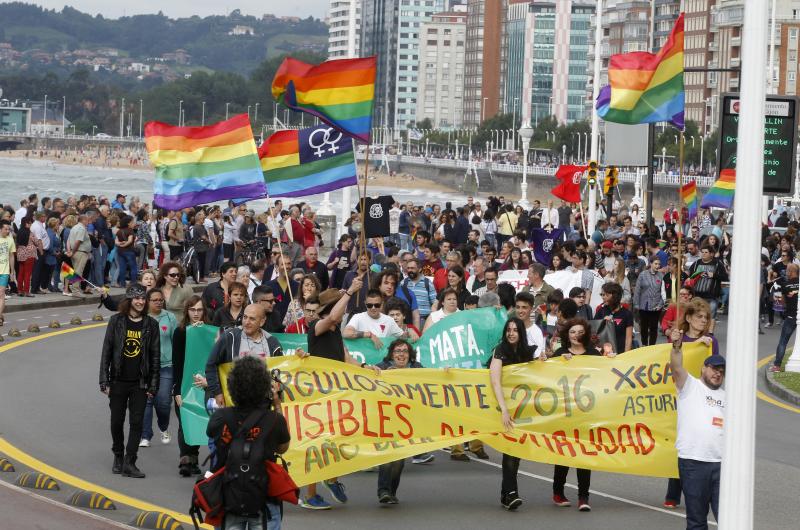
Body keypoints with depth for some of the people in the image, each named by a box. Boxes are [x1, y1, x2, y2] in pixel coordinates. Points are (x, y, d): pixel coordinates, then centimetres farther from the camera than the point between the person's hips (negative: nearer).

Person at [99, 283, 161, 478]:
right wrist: (104, 381, -5)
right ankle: (118, 457, 28)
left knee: (136, 422, -3)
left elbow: (155, 356, 3)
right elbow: (106, 351, 0)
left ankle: (129, 463, 0)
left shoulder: (151, 324, 1)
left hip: (140, 383, 0)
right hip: (118, 381, 0)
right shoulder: (116, 321, -2)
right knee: (117, 421, 8)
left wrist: (153, 385, 0)